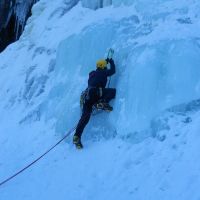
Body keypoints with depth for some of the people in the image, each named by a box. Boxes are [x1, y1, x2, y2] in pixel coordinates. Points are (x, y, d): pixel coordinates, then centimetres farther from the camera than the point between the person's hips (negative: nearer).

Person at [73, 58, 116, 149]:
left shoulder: (92, 73, 31)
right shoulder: (103, 72, 13)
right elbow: (112, 71, 22)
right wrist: (111, 62, 42)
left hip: (87, 95, 6)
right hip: (96, 92, -6)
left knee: (85, 116, -3)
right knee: (113, 91, 5)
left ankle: (77, 136, -16)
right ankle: (102, 102, -20)